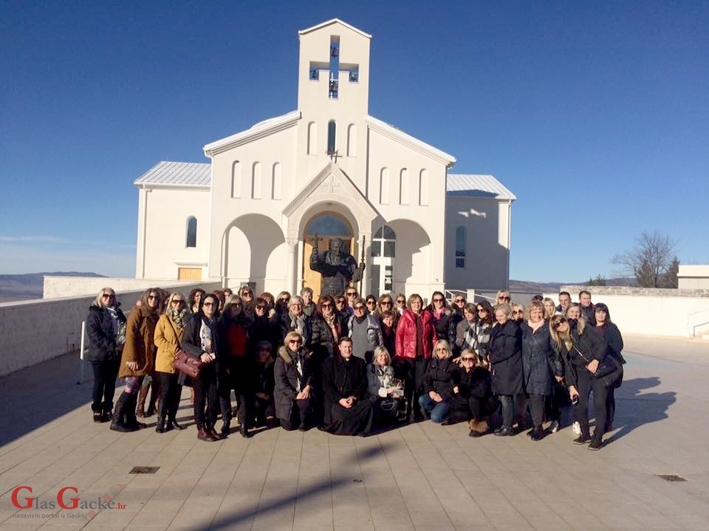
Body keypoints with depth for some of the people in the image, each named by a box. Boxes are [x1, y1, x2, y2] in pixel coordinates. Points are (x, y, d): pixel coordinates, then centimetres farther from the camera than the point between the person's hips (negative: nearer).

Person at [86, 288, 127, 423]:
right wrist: (111, 346, -20)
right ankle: (97, 411, 13)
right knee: (99, 383, 3)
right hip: (99, 355, -5)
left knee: (111, 383, 11)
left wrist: (122, 344, -4)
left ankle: (107, 409, 21)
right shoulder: (95, 313, -5)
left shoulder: (117, 312, 11)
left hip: (116, 355, 5)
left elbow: (125, 328, 16)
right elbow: (94, 334, -14)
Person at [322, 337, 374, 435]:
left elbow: (363, 383, 9)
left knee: (368, 404, -27)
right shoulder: (330, 362, 10)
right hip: (335, 398, -2)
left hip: (355, 397, 2)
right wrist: (339, 399, -12)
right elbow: (326, 384, 1)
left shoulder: (360, 362, 15)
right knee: (336, 411, -32)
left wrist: (354, 397, -9)